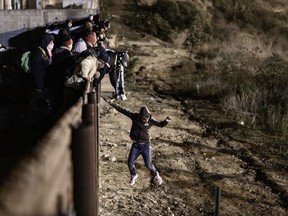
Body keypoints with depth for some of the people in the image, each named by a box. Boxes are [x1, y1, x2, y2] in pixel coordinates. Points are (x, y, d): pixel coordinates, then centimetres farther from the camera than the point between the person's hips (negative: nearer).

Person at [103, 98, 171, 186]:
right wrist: (112, 103, -17)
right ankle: (134, 176, 33)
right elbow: (122, 110, -12)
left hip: (146, 145, -2)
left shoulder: (150, 120, -13)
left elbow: (160, 124, -10)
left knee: (148, 164, 1)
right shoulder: (135, 117, -12)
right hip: (135, 145, 2)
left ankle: (155, 175, 31)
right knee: (130, 162, 2)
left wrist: (166, 121, -33)